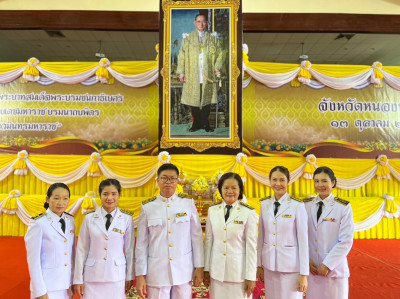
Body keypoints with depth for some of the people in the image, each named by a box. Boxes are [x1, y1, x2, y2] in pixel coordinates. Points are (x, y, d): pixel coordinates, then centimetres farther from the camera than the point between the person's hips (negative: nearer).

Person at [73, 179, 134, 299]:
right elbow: (82, 249, 2)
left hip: (117, 276, 0)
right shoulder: (89, 218, -2)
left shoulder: (126, 219, -3)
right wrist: (78, 279, 3)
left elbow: (130, 249, 2)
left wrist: (130, 276, 5)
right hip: (92, 275, 1)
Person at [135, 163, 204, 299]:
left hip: (184, 271, 0)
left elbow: (197, 236, 2)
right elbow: (141, 243, 1)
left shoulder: (188, 204, -1)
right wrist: (140, 274, 1)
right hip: (157, 272, 0)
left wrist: (199, 267, 1)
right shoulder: (147, 207, -1)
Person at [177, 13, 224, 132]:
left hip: (208, 76, 0)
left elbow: (219, 54, 9)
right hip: (192, 77, 0)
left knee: (207, 100, 3)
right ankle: (196, 124, 13)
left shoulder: (213, 38, 10)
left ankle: (205, 124, 14)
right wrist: (181, 72, -1)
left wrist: (217, 67, -7)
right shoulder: (188, 38, 9)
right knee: (193, 101, 1)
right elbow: (182, 55, 6)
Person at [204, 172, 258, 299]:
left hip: (239, 271, -3)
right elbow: (209, 240, 6)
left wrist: (251, 277, -5)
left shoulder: (248, 213, -9)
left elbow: (251, 245, -7)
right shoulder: (212, 210, 1)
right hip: (217, 270, 3)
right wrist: (206, 269, 7)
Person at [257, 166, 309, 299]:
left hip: (291, 265, -3)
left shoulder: (297, 206, -10)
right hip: (269, 264, 4)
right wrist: (259, 264, 9)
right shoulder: (264, 204, 2)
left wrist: (304, 273, -6)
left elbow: (303, 240, -8)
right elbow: (261, 236, 7)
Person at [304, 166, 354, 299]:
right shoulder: (306, 205, 1)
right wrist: (307, 260, -5)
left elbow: (346, 241, -9)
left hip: (334, 269, -2)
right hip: (312, 268, 2)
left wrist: (327, 265, -11)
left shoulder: (343, 207, -6)